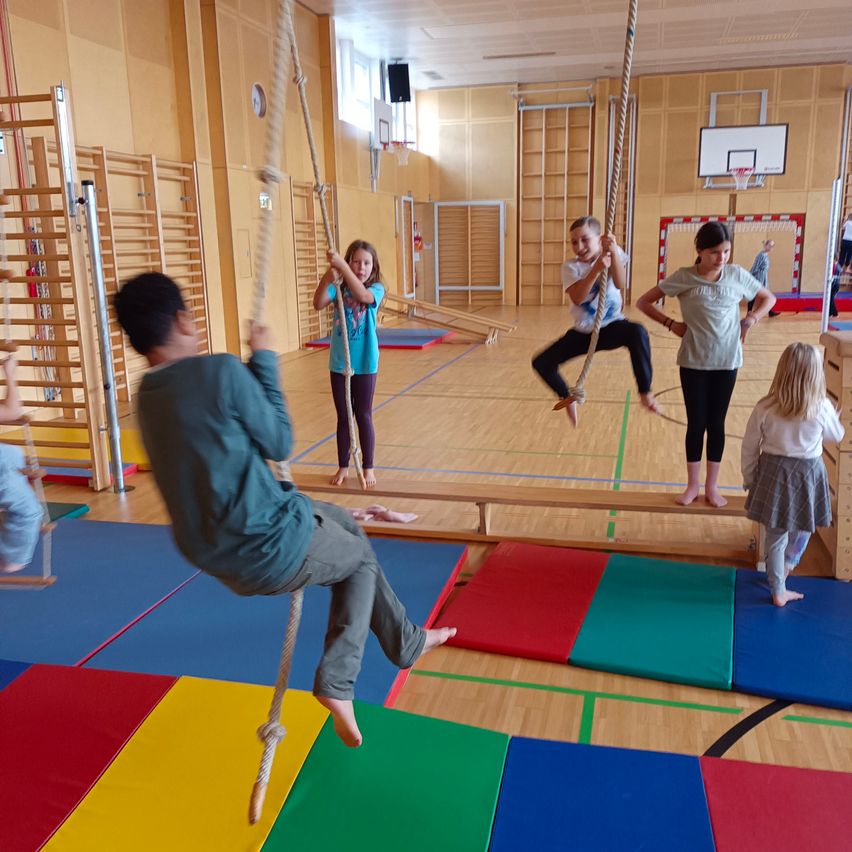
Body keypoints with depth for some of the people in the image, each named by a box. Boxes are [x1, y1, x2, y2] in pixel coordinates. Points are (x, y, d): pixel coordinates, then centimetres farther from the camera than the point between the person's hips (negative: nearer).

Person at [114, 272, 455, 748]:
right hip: (272, 548, -8)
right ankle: (336, 680, 22)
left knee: (344, 523, 28)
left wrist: (252, 368, 8)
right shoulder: (220, 371, -22)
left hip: (214, 556, 8)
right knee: (362, 558, 23)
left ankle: (407, 641, 34)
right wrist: (264, 362, -3)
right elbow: (280, 445, -11)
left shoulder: (147, 398, 2)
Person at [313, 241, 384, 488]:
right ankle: (343, 467, 24)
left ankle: (368, 468, 20)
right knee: (343, 417, 12)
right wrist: (328, 275, -34)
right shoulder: (338, 288, -1)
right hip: (339, 363, 2)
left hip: (365, 363, -2)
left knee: (363, 416, 7)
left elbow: (363, 296, -29)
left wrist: (342, 266, -37)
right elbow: (318, 304, -20)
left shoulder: (377, 289, -6)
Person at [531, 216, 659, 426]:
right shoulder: (570, 266, -6)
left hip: (611, 327, -2)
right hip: (583, 332, 2)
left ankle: (645, 392, -24)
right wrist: (596, 270, -36)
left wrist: (613, 252, -38)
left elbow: (620, 284, -25)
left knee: (638, 333, -38)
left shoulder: (613, 254, -5)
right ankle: (567, 398, 21)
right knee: (541, 363, -9)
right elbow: (577, 298, -24)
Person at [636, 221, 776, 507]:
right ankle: (693, 484, 21)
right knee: (696, 423, 6)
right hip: (693, 362, -1)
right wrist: (671, 323, -9)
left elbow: (768, 298, 13)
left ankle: (712, 485, 22)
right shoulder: (683, 277, -8)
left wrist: (750, 320, -2)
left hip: (726, 362, 1)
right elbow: (643, 302, -2)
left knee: (716, 423, 9)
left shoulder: (737, 275, -2)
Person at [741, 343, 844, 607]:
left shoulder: (765, 408, -13)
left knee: (775, 536, 14)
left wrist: (749, 479, 10)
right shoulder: (822, 408, -14)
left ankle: (778, 591, 24)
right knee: (802, 530, 27)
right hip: (808, 475, -1)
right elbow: (836, 436, 7)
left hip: (772, 474, 1)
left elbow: (749, 447, -4)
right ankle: (785, 570, 42)